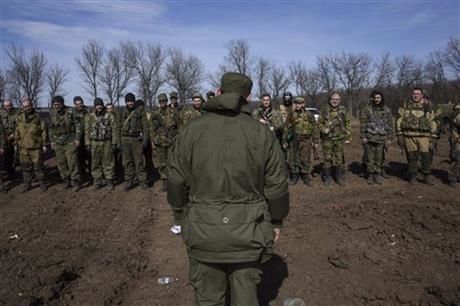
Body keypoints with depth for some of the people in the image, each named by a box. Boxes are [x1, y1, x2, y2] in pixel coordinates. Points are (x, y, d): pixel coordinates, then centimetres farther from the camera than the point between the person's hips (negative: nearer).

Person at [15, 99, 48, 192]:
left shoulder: (37, 117, -3)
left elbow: (44, 131, -3)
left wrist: (44, 144, -5)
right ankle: (27, 184, 22)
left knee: (38, 166, 3)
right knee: (26, 167, 11)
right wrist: (17, 143, 12)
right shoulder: (20, 118, 7)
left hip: (36, 147, -3)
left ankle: (42, 183, 16)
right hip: (23, 147, 4)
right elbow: (17, 132, 14)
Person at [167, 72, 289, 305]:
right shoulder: (262, 133, -6)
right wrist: (276, 221, 12)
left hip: (203, 229, 0)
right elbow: (276, 186, -2)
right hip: (247, 230, 0)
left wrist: (183, 213, 15)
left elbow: (176, 181, -1)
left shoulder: (191, 130, -5)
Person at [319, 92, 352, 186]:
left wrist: (348, 138, 0)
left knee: (340, 159, 5)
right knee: (327, 158, 4)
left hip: (340, 139, 0)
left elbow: (348, 125, 4)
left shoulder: (343, 110, 3)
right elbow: (320, 123, 10)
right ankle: (326, 178, 15)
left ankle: (340, 178, 17)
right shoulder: (325, 111, 3)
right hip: (327, 139, 0)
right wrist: (323, 129, -10)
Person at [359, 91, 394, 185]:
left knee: (380, 158, 5)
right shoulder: (366, 110, 2)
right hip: (369, 138, -1)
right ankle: (370, 175, 13)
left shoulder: (387, 110, 8)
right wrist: (363, 137, -7)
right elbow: (362, 124, 0)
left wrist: (389, 138, 5)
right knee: (370, 158, 2)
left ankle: (378, 175, 16)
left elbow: (390, 125, 9)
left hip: (381, 138, 2)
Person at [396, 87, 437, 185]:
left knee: (426, 156, -2)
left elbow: (432, 123, 12)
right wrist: (399, 135, -2)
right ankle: (413, 176, 16)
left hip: (424, 136, 1)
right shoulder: (405, 106, 6)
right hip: (409, 136, -1)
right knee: (411, 157, 4)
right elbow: (399, 121, 5)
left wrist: (433, 137, 6)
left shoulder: (427, 108, 9)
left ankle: (427, 176, 13)